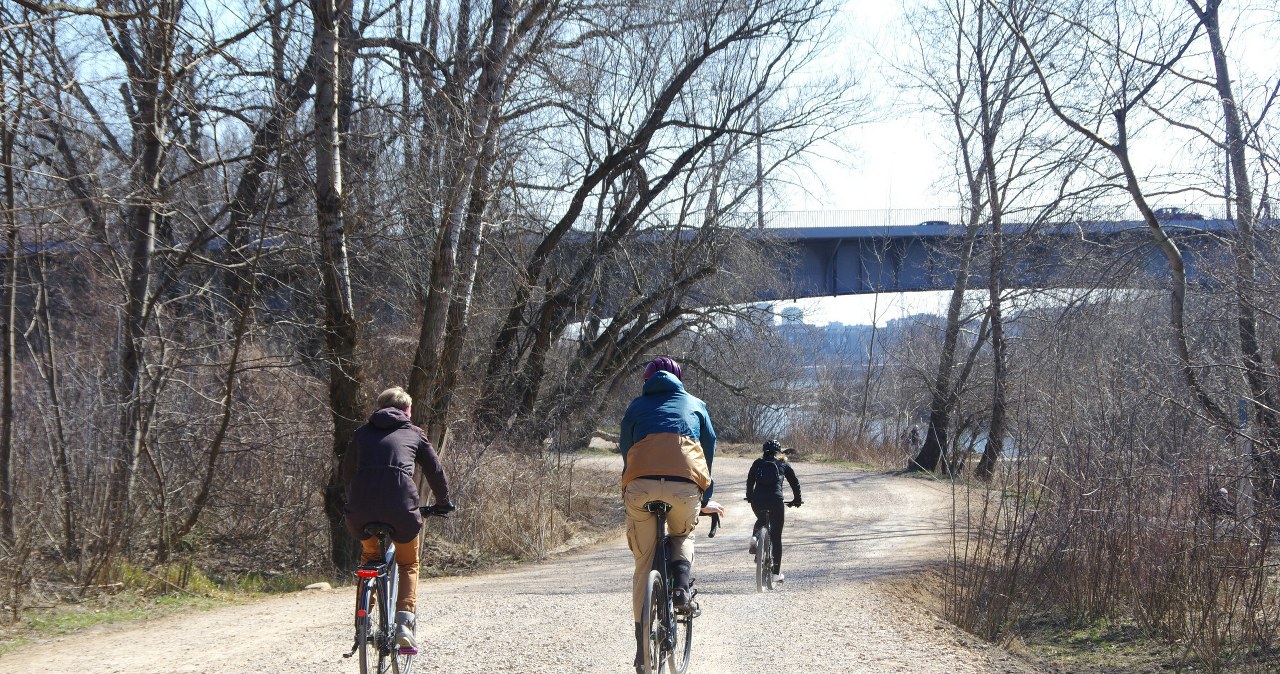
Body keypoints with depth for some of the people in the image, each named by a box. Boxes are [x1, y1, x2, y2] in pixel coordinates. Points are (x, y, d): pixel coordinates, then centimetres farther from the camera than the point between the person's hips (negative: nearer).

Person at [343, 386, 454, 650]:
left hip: (362, 507, 2)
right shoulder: (414, 434, 18)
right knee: (408, 564, 20)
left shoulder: (362, 433, 23)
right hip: (400, 506, -2)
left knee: (368, 556, 30)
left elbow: (347, 470, 29)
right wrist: (443, 503, 37)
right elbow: (435, 470, 21)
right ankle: (404, 620, 1)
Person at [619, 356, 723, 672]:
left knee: (644, 563, 12)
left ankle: (643, 645, 10)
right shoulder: (694, 405, 28)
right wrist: (706, 499, 40)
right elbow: (709, 451, 30)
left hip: (640, 485, 0)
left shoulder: (637, 406, 28)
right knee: (682, 536, 31)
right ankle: (681, 587, 3)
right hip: (685, 486, 0)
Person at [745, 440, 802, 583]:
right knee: (776, 537, 7)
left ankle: (754, 538, 3)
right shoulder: (783, 464, 14)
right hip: (775, 500, -2)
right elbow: (795, 482, 17)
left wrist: (750, 497, 32)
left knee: (761, 520, 35)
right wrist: (797, 500, 29)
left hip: (757, 500, 2)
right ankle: (776, 573, 5)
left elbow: (750, 480, 19)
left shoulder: (757, 463, 17)